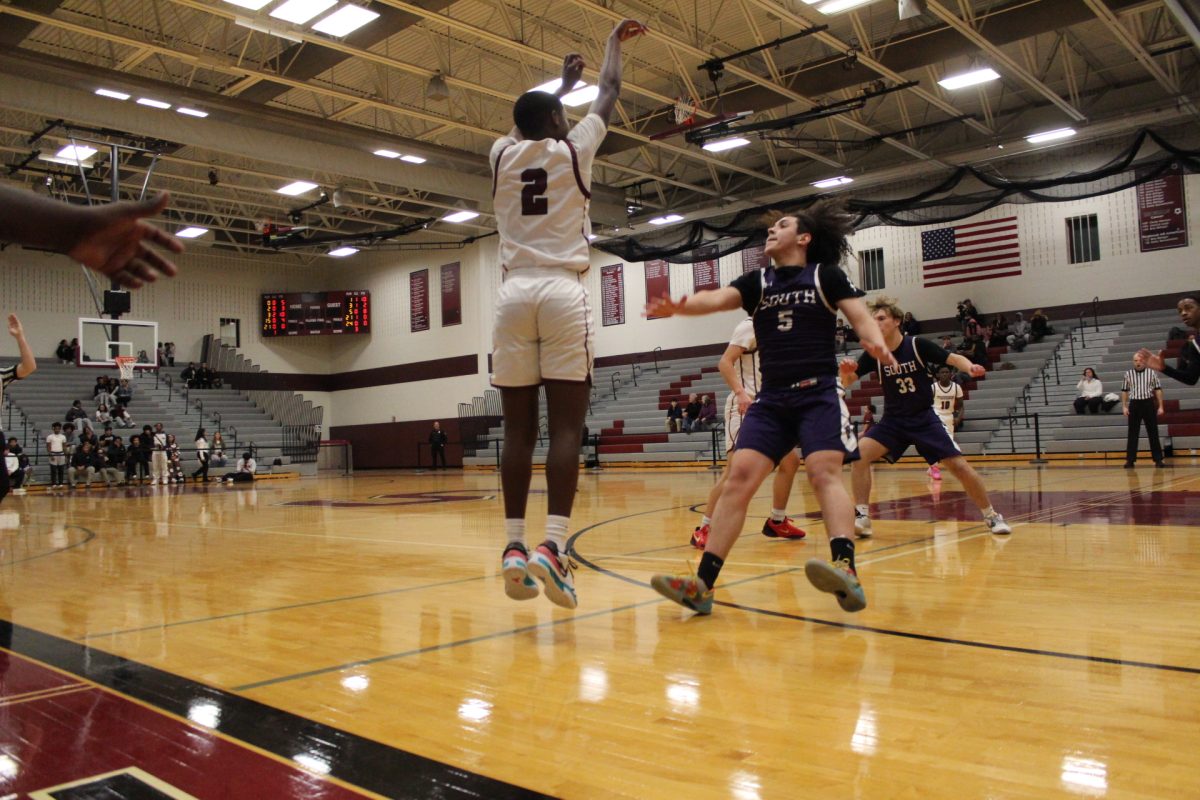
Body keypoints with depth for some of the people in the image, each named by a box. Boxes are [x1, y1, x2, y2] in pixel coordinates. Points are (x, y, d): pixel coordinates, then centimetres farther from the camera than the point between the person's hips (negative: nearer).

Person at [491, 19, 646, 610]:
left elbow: (528, 124, 39)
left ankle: (514, 547, 0)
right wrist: (614, 42, 42)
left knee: (519, 429, 3)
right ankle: (552, 546, -18)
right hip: (562, 293, -3)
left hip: (513, 295, 4)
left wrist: (563, 82, 53)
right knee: (566, 427, -6)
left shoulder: (502, 154, 15)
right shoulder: (572, 150, 7)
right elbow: (609, 93, 24)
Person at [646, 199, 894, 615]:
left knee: (823, 472, -23)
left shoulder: (827, 275, 7)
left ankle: (846, 571, -36)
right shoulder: (757, 282, 14)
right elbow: (716, 299, -3)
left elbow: (861, 317, -3)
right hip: (772, 399, 3)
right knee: (739, 476, -10)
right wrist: (677, 307, -25)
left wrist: (876, 343, -27)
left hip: (819, 394, -3)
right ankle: (703, 585, -13)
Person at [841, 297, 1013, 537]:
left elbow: (953, 358, -6)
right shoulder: (873, 354, -6)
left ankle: (991, 516, 14)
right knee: (860, 452, -23)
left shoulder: (918, 345, -12)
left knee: (959, 466, -9)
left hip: (925, 419, -2)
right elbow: (846, 383, -7)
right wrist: (845, 371, -30)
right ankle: (862, 517, -16)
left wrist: (970, 367, -28)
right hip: (893, 421, 2)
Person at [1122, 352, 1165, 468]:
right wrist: (1124, 406, 2)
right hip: (1134, 405, 1)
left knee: (1153, 433, 3)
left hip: (1149, 404, 0)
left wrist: (1160, 406, 0)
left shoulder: (1151, 373, 2)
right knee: (1132, 433, 2)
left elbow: (1158, 390, 4)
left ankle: (1158, 459, 8)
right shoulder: (1128, 374, 4)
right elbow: (1124, 391, 9)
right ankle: (1130, 460, 6)